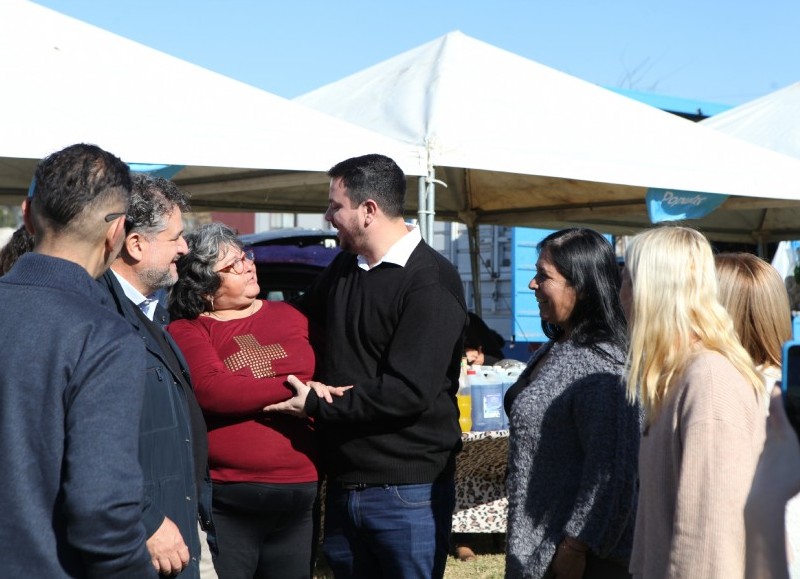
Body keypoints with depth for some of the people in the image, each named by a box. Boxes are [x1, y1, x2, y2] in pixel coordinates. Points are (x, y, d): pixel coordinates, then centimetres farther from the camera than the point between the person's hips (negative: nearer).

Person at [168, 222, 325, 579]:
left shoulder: (289, 316, 14)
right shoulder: (187, 331, -1)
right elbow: (210, 390, -17)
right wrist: (294, 391, -13)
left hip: (299, 499, 5)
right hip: (224, 502, -4)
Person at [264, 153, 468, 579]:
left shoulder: (431, 283, -14)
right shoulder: (344, 266, 12)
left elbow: (407, 393, -22)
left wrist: (316, 405, -14)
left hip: (407, 492, -7)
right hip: (343, 484, 7)